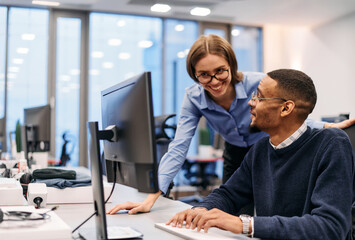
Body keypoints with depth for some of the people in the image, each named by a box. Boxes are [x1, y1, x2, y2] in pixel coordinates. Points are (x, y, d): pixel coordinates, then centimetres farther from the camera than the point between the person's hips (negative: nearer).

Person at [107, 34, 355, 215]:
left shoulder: (258, 83, -28)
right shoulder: (194, 98, -21)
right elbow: (178, 149, -25)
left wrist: (329, 127, -24)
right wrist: (150, 198, -33)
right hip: (235, 156, 3)